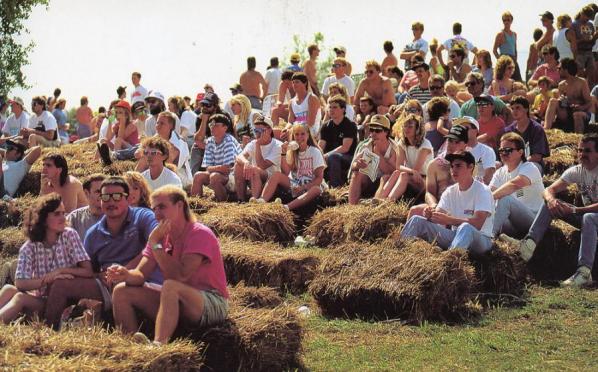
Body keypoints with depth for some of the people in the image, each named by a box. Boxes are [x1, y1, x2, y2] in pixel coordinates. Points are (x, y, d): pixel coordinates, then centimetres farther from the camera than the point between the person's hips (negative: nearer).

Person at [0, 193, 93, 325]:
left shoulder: (69, 235, -3)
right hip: (42, 298, 3)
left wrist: (60, 271, -13)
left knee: (21, 298, -28)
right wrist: (49, 279, -22)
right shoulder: (29, 247, 0)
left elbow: (88, 272, -6)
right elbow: (20, 283, -12)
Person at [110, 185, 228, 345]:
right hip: (176, 301, 8)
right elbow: (141, 274, 1)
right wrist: (125, 274, -23)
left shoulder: (200, 234, -14)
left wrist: (155, 244, -20)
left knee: (170, 286, -38)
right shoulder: (161, 235, 9)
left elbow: (180, 276, -26)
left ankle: (158, 345, -51)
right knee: (122, 291, -2)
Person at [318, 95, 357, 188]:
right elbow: (320, 147, 4)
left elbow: (345, 148, -16)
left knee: (332, 156, -36)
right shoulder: (326, 126, 10)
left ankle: (336, 187, -33)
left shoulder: (350, 125, -6)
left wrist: (326, 156, -22)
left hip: (349, 158, -5)